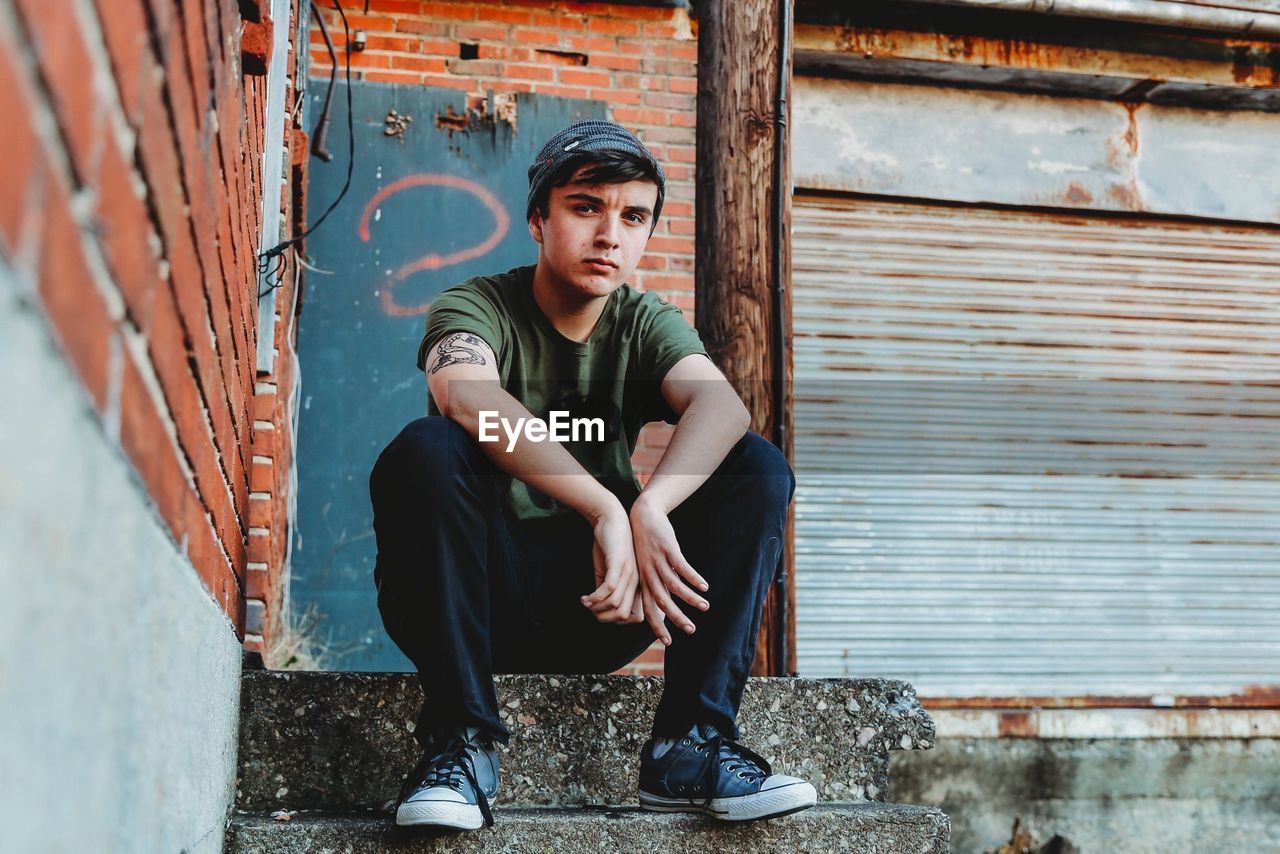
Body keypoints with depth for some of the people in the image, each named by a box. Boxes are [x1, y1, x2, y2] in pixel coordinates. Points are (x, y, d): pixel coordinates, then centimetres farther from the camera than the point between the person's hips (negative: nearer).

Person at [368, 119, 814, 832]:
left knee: (759, 466, -13)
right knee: (427, 450, -30)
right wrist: (609, 510, -42)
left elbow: (723, 407, -19)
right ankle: (462, 740, -25)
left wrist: (648, 507, -40)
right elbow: (470, 400, -32)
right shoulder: (475, 307, -6)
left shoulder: (647, 324, 4)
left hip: (600, 598, 3)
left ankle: (690, 744, -18)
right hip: (485, 597, -3)